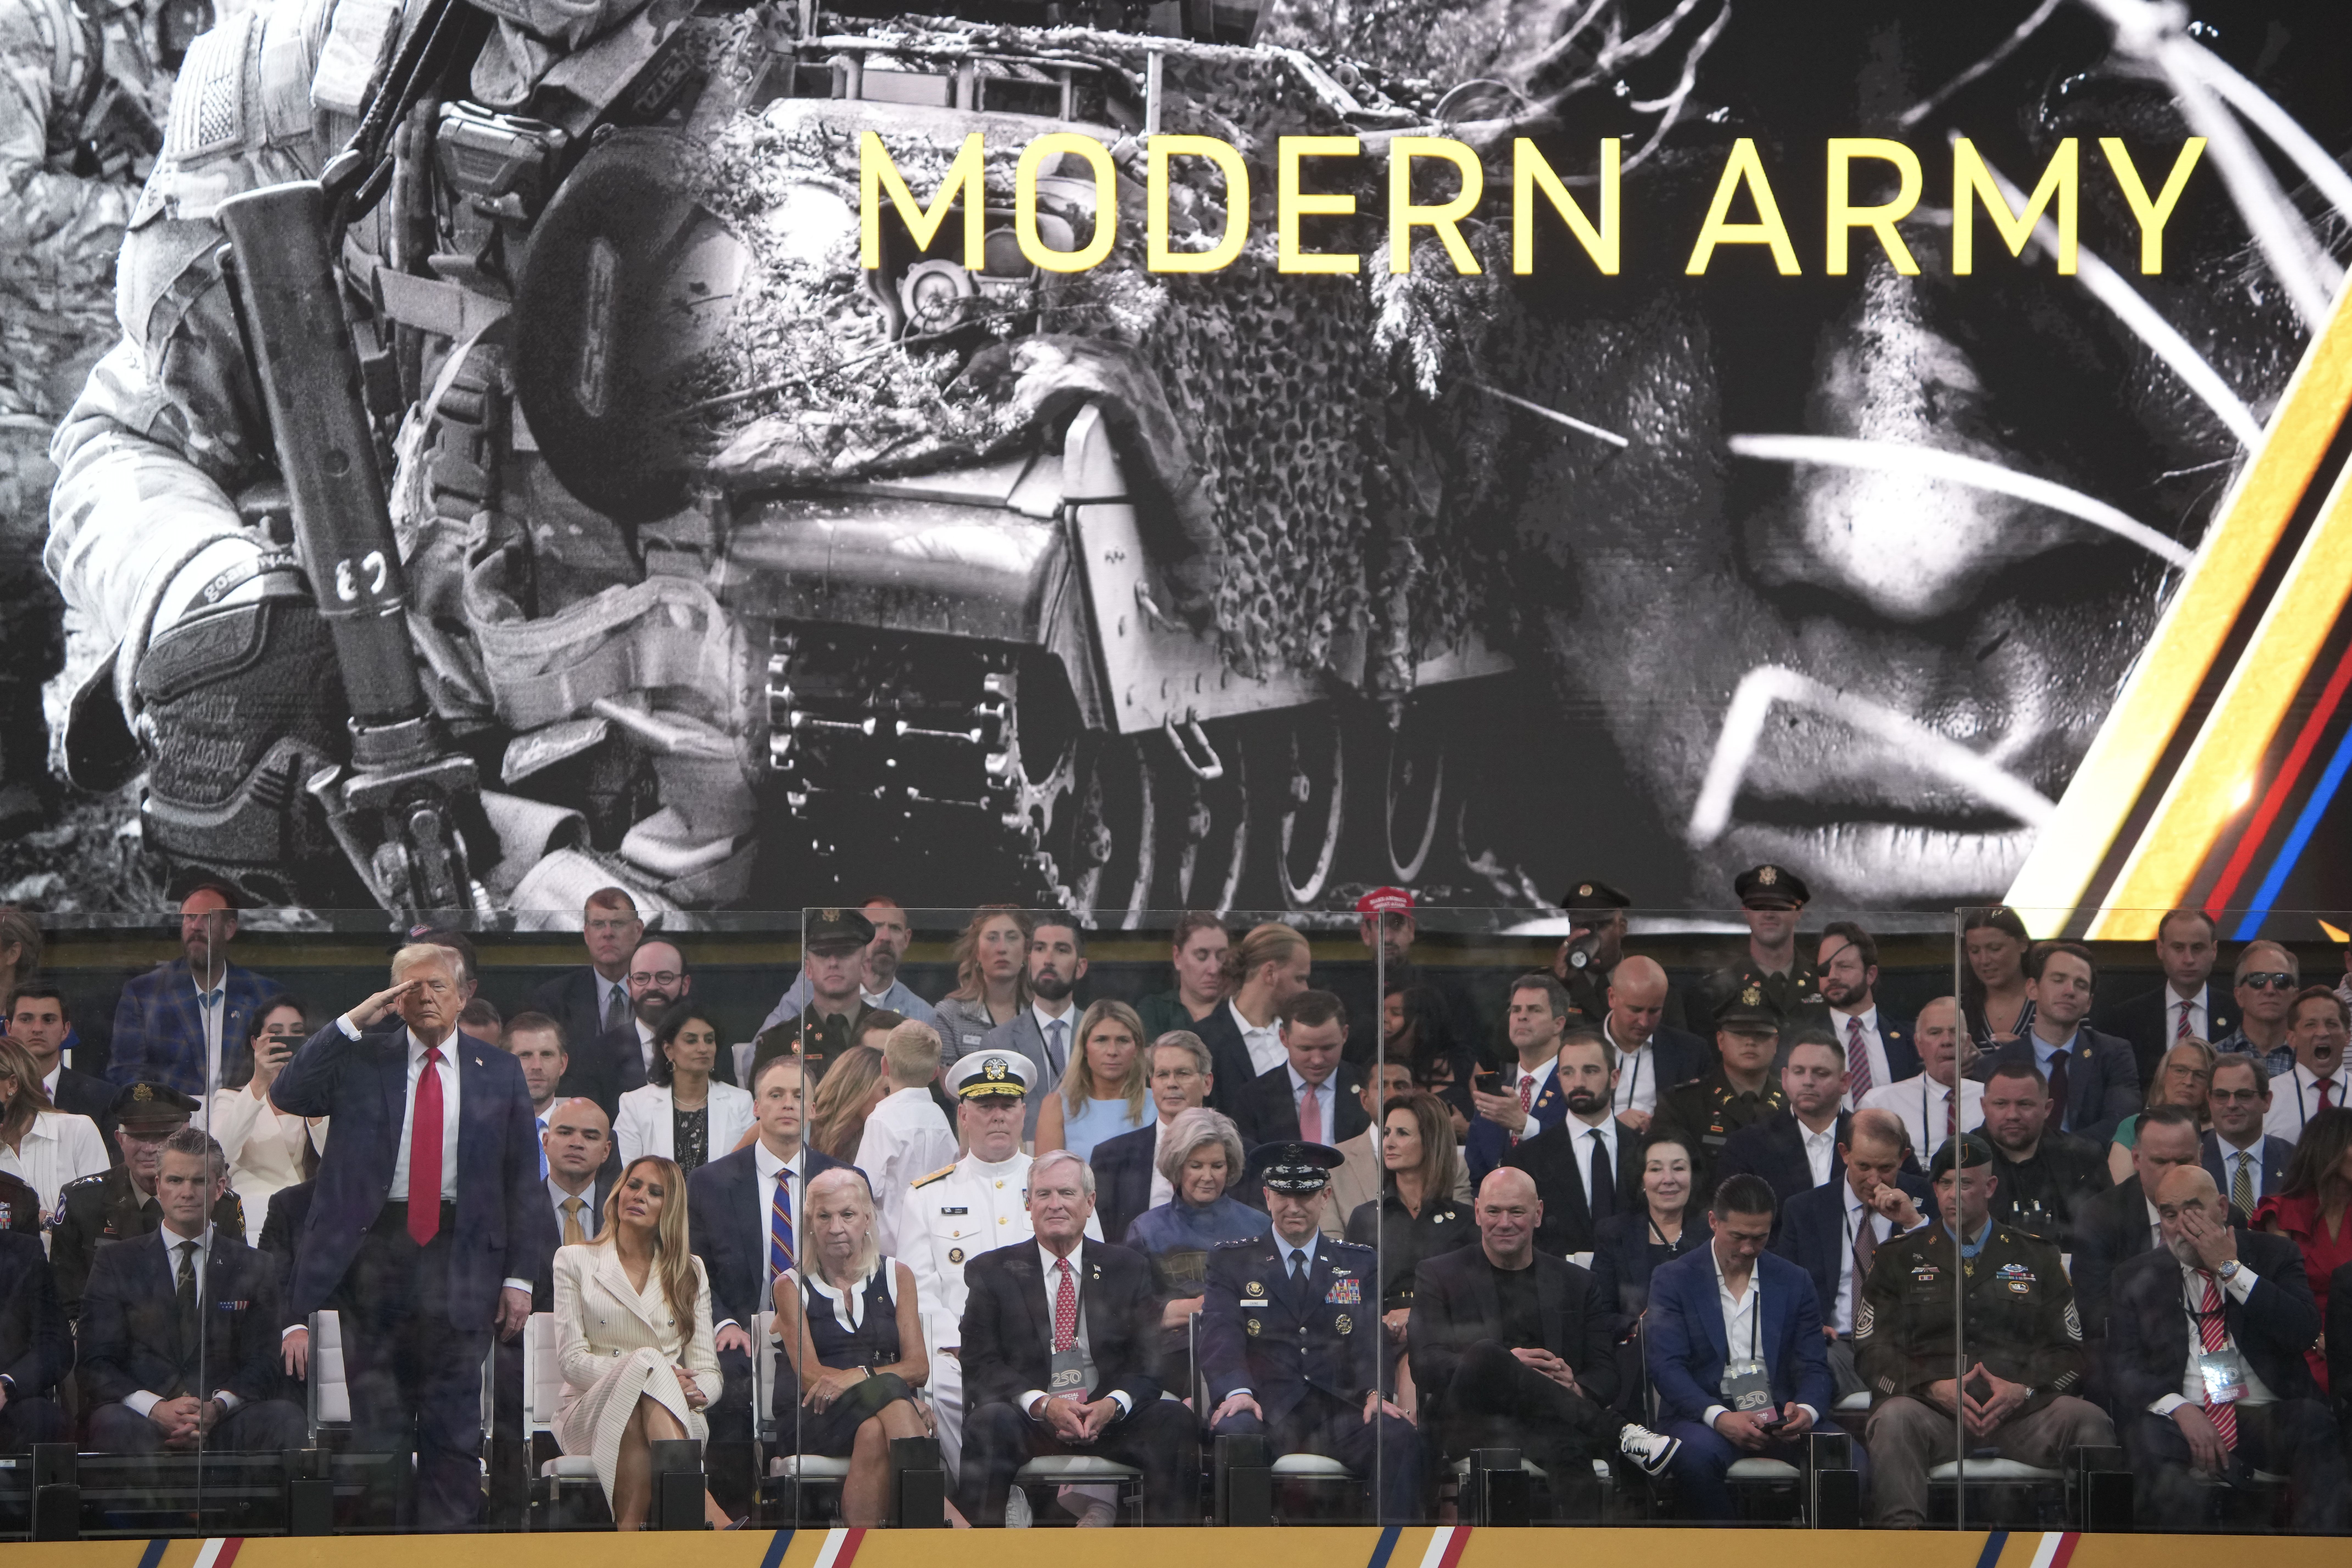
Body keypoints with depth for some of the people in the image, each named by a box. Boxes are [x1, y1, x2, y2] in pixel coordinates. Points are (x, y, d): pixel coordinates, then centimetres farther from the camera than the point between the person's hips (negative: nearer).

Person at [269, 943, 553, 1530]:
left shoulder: (499, 1073, 8)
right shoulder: (364, 1060, 8)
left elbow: (524, 1179, 7)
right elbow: (288, 1095, -6)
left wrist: (519, 1277, 0)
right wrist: (353, 1021, -11)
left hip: (458, 1255, 0)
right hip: (375, 1247, 0)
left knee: (454, 1415, 1)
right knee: (376, 1412, 5)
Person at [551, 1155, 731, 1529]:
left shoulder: (691, 1271, 19)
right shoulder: (575, 1261, 11)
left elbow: (706, 1369, 11)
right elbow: (573, 1359, 0)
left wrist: (697, 1393, -16)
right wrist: (650, 1374, -16)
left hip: (676, 1417, 2)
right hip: (590, 1411, -2)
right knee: (646, 1361, -37)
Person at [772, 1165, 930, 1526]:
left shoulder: (896, 1276, 16)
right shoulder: (792, 1286, 12)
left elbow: (919, 1366, 6)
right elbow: (808, 1373, -1)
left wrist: (859, 1375, -16)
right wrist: (882, 1381, -18)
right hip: (818, 1416, -2)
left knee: (874, 1434, -38)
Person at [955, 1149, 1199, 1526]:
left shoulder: (1129, 1271, 15)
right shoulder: (991, 1272, 10)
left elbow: (1149, 1363, 6)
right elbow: (980, 1366, 0)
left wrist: (1113, 1405, -16)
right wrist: (1042, 1404, -18)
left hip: (1108, 1420, 1)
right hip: (1029, 1421, -1)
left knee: (1175, 1421, -27)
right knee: (990, 1423, -34)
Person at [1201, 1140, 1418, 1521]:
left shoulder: (1360, 1264, 19)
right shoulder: (1231, 1262, 15)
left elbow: (1371, 1336, 6)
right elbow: (1221, 1334, -1)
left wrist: (1377, 1391, -17)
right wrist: (1236, 1391, -22)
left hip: (1338, 1413, 1)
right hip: (1266, 1410, -1)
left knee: (1399, 1439, -29)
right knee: (1233, 1434, -36)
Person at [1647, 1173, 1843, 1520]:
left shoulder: (1795, 1282, 15)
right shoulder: (1673, 1281, 6)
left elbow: (1814, 1368, 11)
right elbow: (1666, 1366, -6)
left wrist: (1807, 1410, -14)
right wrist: (1719, 1417, -23)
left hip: (1781, 1416, 2)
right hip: (1703, 1416, -2)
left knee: (1852, 1460, -27)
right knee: (1698, 1453, -39)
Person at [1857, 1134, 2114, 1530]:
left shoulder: (2035, 1257, 21)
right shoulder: (1901, 1258, 19)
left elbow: (2070, 1349, 14)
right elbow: (1872, 1349, 9)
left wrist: (2023, 1390, -7)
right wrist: (1935, 1388, -9)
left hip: (2018, 1411, 1)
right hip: (1931, 1409, -1)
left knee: (2088, 1420, -29)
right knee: (1895, 1417, -36)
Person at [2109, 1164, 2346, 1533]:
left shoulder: (2271, 1255, 13)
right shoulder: (2138, 1277, 15)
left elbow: (2305, 1330, -4)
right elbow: (2122, 1367, 7)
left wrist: (2231, 1269, -6)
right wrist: (2178, 1408, -13)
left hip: (2269, 1418, 0)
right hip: (2183, 1419, 0)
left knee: (2316, 1422, -33)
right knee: (2150, 1435, -34)